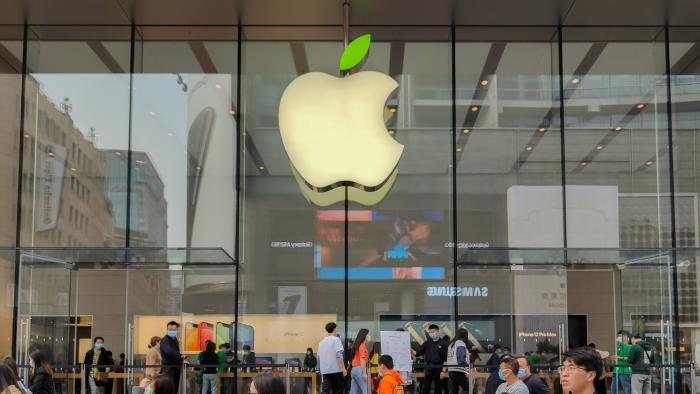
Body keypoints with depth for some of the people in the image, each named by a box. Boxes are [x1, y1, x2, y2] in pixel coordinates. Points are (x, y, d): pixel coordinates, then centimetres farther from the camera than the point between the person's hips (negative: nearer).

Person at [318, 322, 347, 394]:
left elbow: (319, 356, 19)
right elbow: (338, 355, -14)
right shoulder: (336, 339, -5)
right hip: (336, 369, -5)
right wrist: (343, 368, -13)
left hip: (325, 370, 5)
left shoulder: (322, 341, 15)